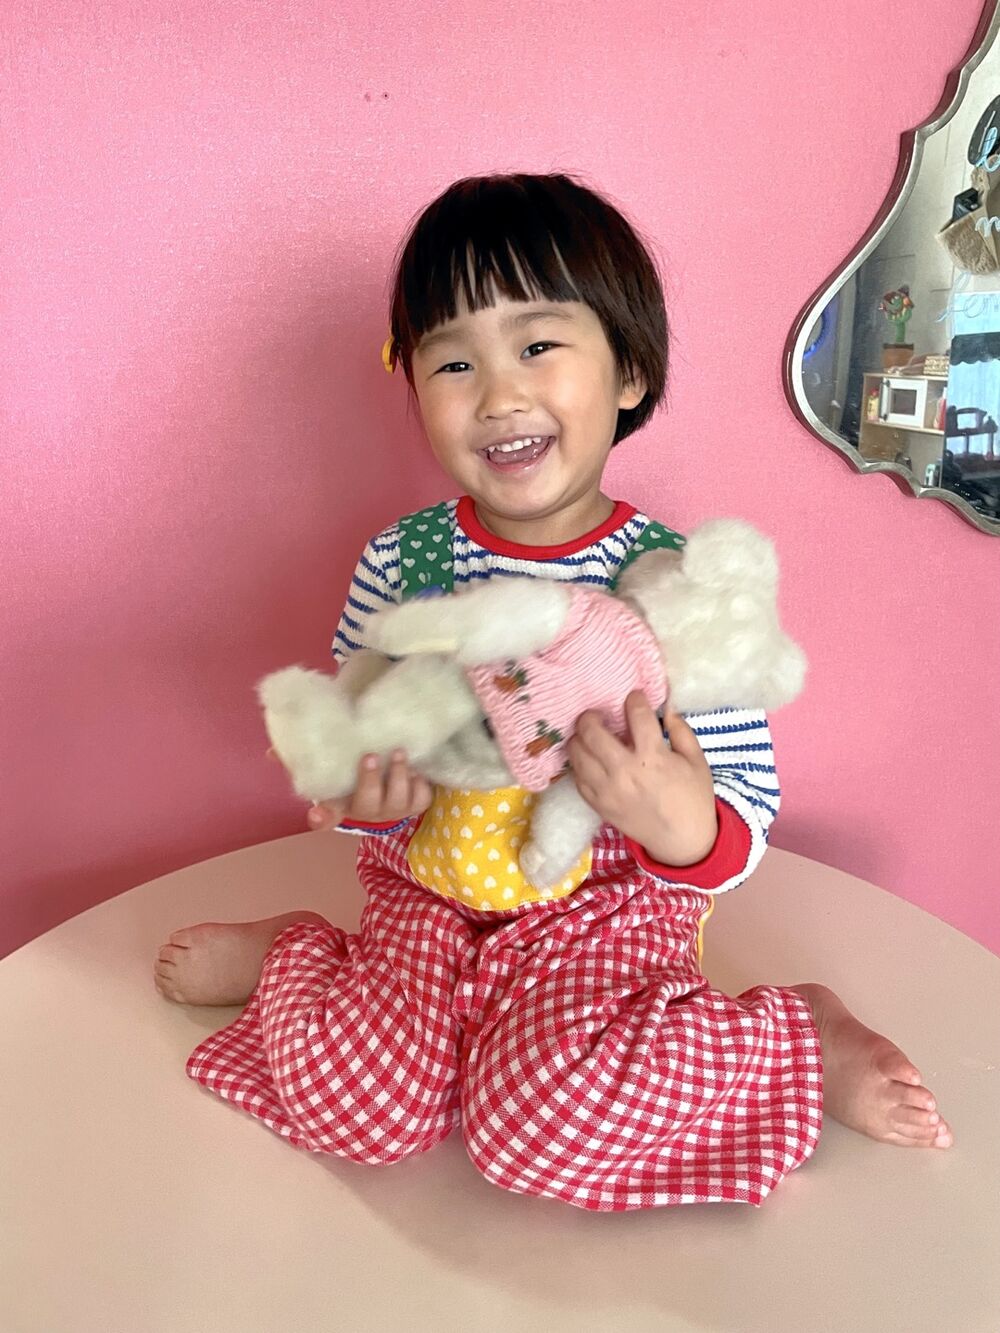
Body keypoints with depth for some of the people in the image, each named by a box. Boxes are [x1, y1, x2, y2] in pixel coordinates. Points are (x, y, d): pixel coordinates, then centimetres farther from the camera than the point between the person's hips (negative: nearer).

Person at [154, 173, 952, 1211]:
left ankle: (795, 1035, 1)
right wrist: (366, 792, -20)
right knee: (357, 1105, -17)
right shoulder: (399, 563, -7)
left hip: (608, 903, -2)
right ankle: (284, 954, 16)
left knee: (537, 1127, -23)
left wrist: (687, 826, -35)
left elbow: (743, 828, -12)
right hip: (432, 886, 2)